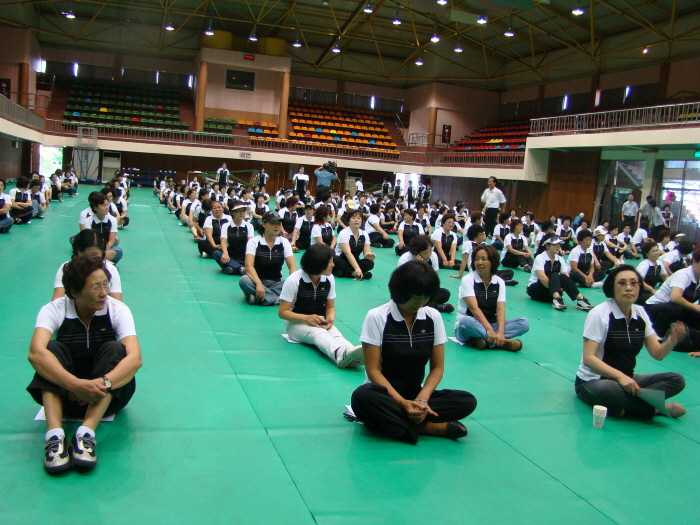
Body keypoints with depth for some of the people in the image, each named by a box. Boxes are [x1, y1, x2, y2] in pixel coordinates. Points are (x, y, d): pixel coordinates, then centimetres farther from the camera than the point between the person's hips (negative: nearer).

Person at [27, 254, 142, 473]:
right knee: (52, 348, -25)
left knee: (114, 349, -27)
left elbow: (135, 358, -28)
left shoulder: (118, 310, -14)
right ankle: (55, 435, -39)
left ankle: (86, 434, -40)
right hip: (63, 392, 0)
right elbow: (36, 353, -33)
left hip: (109, 395, 0)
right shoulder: (54, 310, -14)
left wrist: (103, 383, -45)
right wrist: (76, 384, -46)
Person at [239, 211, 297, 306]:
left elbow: (292, 265, -6)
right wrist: (258, 284, -39)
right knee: (244, 280, -36)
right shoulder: (254, 242, -6)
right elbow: (249, 266, -20)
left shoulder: (284, 242, 2)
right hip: (258, 281, -2)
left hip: (276, 283, 3)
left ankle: (257, 298, -31)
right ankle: (279, 299, -33)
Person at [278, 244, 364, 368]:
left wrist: (330, 318, -16)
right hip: (296, 322, -4)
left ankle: (350, 355, -65)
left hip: (320, 322, 4)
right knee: (318, 333, -37)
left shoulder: (329, 279, 0)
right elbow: (282, 312, -10)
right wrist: (306, 318, -27)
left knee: (335, 333, -31)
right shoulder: (294, 280, -13)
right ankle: (342, 354, -68)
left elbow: (330, 307, 9)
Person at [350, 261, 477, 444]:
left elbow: (437, 367, 3)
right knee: (363, 397, -37)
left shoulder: (433, 317, 2)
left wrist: (422, 399, -15)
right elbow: (373, 369, -11)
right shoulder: (376, 317, -8)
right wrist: (403, 403, -23)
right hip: (385, 394, -3)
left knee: (467, 401, -20)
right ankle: (430, 427, -25)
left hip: (417, 394, 3)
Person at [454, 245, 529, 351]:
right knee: (465, 322, -39)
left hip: (491, 325, 5)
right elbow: (474, 308, -20)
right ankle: (503, 342, -31)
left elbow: (500, 309, -8)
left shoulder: (499, 282, 5)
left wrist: (500, 332, -27)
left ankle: (482, 339, -31)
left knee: (524, 323, -17)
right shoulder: (467, 280, -7)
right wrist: (489, 330, -33)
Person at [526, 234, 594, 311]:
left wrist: (561, 288, -25)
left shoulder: (560, 259, 6)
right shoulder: (540, 258, -12)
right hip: (535, 289, -5)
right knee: (554, 275, -30)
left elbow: (566, 277, -5)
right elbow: (542, 277, -28)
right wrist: (558, 288, -29)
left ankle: (580, 300, -38)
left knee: (563, 277, -25)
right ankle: (556, 299, -54)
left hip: (550, 292, 5)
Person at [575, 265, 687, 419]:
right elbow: (588, 358, -21)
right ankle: (655, 407, -15)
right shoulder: (599, 314, -14)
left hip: (626, 379, 7)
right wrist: (619, 376, -32)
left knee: (677, 380, -11)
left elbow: (657, 353, 2)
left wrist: (672, 340, -19)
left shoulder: (640, 314, 5)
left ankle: (621, 406, -24)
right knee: (608, 388, -40)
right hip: (592, 382, -6)